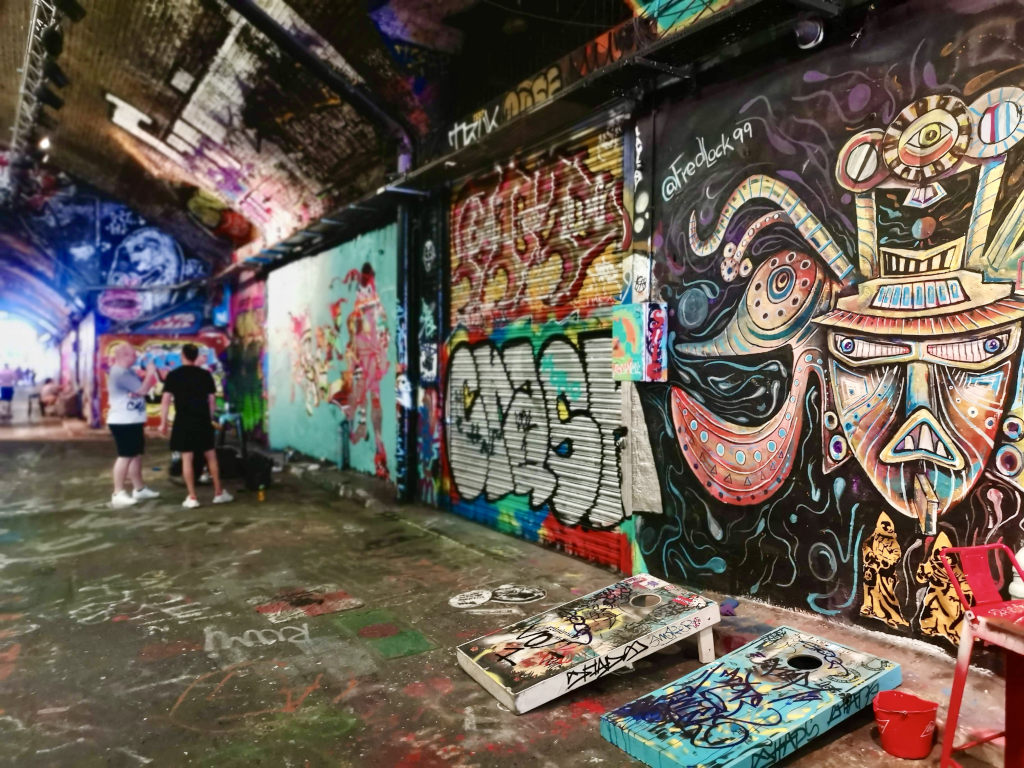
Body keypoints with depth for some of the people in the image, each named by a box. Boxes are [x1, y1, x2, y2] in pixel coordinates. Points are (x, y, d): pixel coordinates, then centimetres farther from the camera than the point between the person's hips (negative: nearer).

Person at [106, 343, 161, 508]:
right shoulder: (119, 373, -17)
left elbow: (140, 388, 19)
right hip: (123, 422, -11)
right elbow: (142, 389, -21)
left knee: (136, 455, 16)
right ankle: (118, 494, -8)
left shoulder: (126, 372, 16)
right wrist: (150, 373, -7)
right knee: (125, 456, -10)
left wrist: (149, 376, 3)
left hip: (132, 420, 11)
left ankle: (139, 489, 26)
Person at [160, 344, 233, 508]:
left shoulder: (173, 375, -2)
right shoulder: (205, 374, 4)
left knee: (187, 458, 2)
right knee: (211, 455, 11)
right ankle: (219, 493, 16)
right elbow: (211, 399, 5)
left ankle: (192, 498, 3)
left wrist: (163, 422, -1)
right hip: (203, 420, 2)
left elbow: (166, 400, -6)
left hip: (184, 421, -2)